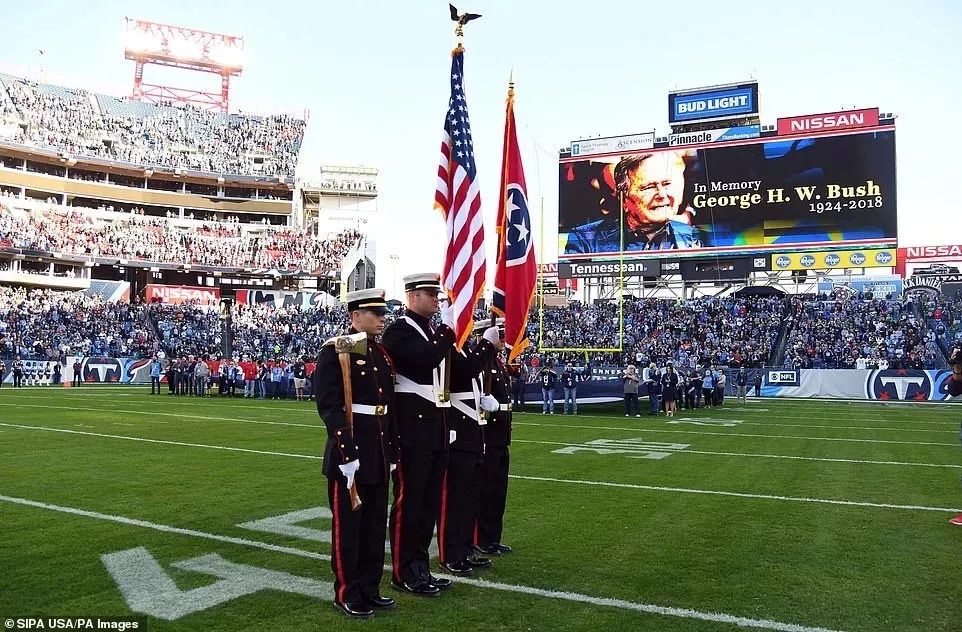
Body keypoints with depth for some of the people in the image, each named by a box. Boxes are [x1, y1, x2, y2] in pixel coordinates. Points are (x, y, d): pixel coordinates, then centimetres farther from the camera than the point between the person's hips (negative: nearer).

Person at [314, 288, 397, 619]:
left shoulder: (382, 353, 12)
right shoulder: (335, 351, -11)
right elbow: (329, 406, -17)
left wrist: (391, 451, 14)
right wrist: (345, 453, -21)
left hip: (379, 454, 8)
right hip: (350, 453, -7)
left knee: (376, 523, 15)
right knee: (348, 524, 5)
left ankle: (370, 587, 28)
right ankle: (347, 593, 19)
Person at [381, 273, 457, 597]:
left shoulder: (433, 332, 16)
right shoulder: (398, 331, -10)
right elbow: (427, 358, -27)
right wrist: (448, 326, -18)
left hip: (436, 428, 8)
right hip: (413, 430, -8)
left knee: (430, 502, 13)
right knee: (409, 501, 1)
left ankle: (421, 567, 24)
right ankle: (404, 572, 13)